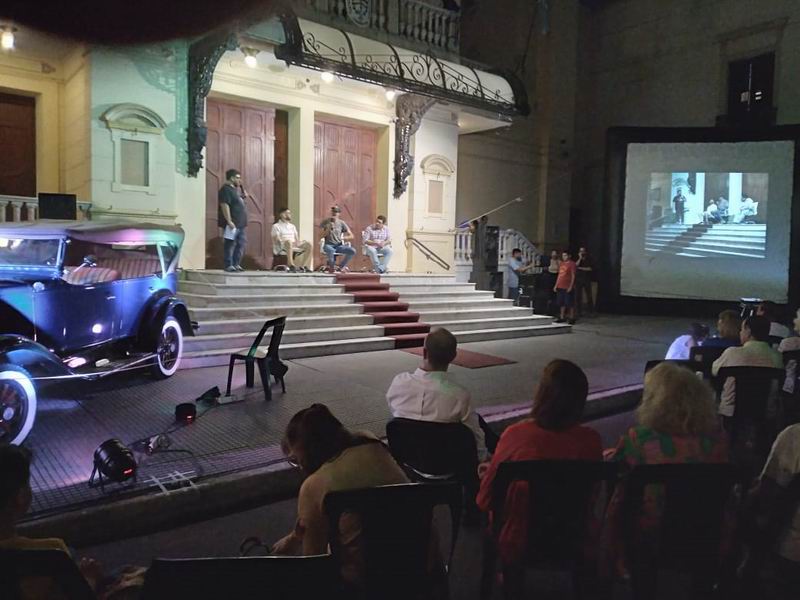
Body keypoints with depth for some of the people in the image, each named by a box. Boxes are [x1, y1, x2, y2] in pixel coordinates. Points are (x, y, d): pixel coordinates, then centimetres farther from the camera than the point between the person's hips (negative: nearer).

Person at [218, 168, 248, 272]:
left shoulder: (234, 189, 19)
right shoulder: (226, 189, -11)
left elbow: (244, 196, 33)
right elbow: (224, 205, -20)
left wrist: (240, 186, 16)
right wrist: (229, 221, -26)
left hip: (240, 223, 10)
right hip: (232, 223, -10)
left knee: (242, 243, 10)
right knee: (229, 244, -6)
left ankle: (236, 264, 17)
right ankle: (229, 266, -2)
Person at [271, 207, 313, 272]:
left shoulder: (292, 226, 24)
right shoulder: (276, 226, 3)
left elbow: (297, 239, 17)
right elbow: (276, 240, -10)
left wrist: (298, 242, -8)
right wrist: (288, 242, -23)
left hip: (294, 247, 6)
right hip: (281, 249, -6)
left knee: (308, 245, -15)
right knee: (288, 242, -40)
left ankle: (303, 266, -24)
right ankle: (291, 264, -51)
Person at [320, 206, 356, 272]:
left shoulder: (342, 223, 8)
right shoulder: (325, 222, 4)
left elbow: (351, 236, 5)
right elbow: (321, 236, -3)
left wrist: (342, 238, -12)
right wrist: (328, 229, -14)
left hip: (339, 245, 3)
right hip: (328, 245, -3)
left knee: (353, 251, -24)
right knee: (331, 250, -41)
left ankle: (341, 266, -2)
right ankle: (332, 266, -11)